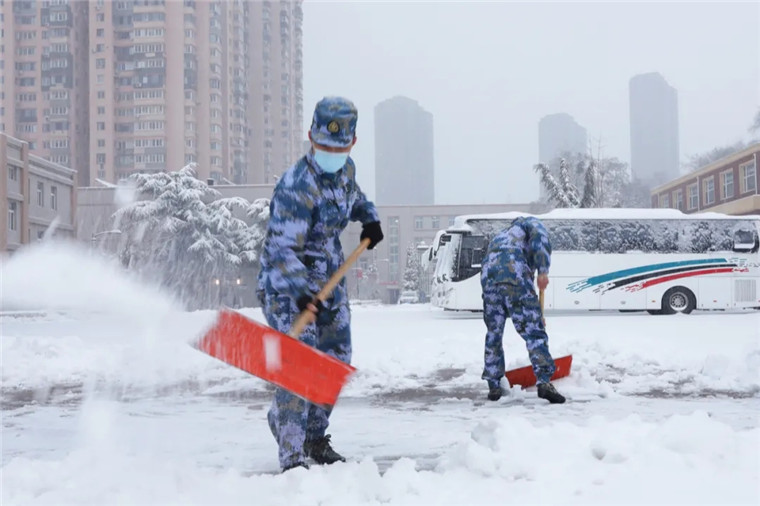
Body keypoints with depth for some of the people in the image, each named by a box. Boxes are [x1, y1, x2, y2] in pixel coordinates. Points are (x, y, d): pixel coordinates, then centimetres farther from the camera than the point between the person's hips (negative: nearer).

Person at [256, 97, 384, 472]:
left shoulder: (345, 169, 1)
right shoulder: (295, 187, -25)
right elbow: (283, 249, -29)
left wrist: (369, 217, 10)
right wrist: (300, 293, -42)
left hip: (328, 278, 8)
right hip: (286, 283, -8)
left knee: (336, 360, 11)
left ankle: (314, 438, 29)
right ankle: (291, 456, -11)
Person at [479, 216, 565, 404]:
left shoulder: (499, 236, 43)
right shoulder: (529, 222, 27)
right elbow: (540, 238, -1)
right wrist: (543, 270, -6)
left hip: (488, 275, 6)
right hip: (514, 274, -5)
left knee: (493, 334, 15)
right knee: (534, 330, -3)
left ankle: (494, 386, 18)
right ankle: (544, 382, -11)